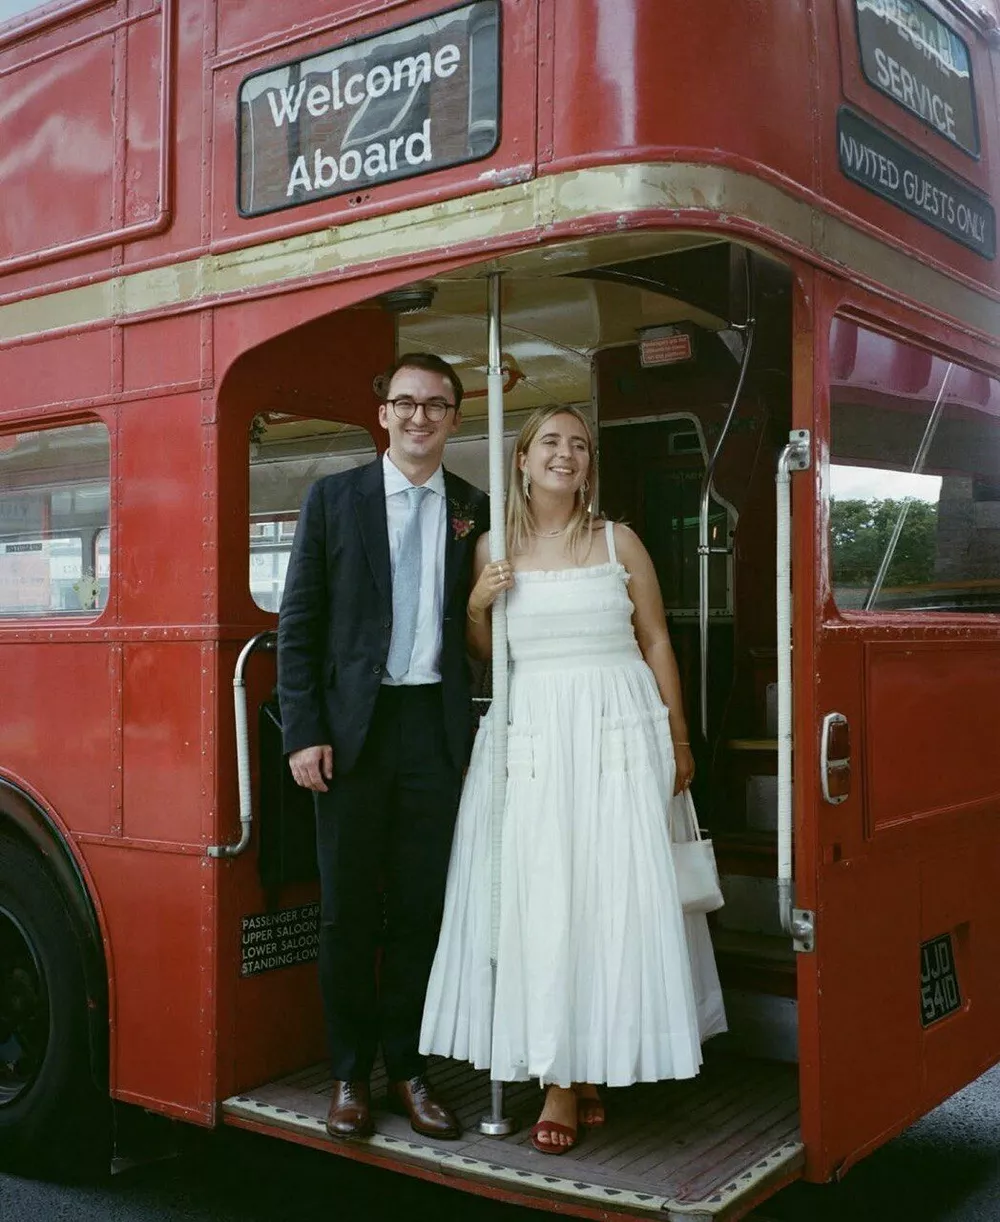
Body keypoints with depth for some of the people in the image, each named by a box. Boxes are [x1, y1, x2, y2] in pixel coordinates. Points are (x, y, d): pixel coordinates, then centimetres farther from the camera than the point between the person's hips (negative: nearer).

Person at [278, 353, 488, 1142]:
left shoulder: (474, 509, 9)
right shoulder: (333, 498, 4)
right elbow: (299, 625, 0)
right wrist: (304, 734, -6)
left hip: (439, 728, 1)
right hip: (353, 728, -1)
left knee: (422, 908, 7)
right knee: (348, 909, 7)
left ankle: (407, 1066, 22)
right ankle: (351, 1074, 20)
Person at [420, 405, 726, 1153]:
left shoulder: (618, 543, 6)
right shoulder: (493, 550, 8)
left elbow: (656, 642, 7)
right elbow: (482, 657, 14)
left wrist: (679, 739, 4)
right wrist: (477, 605, -6)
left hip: (616, 731, -1)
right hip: (530, 733, 1)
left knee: (612, 893, -1)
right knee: (536, 899, 0)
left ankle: (584, 1074, 12)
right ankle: (563, 1077, 12)